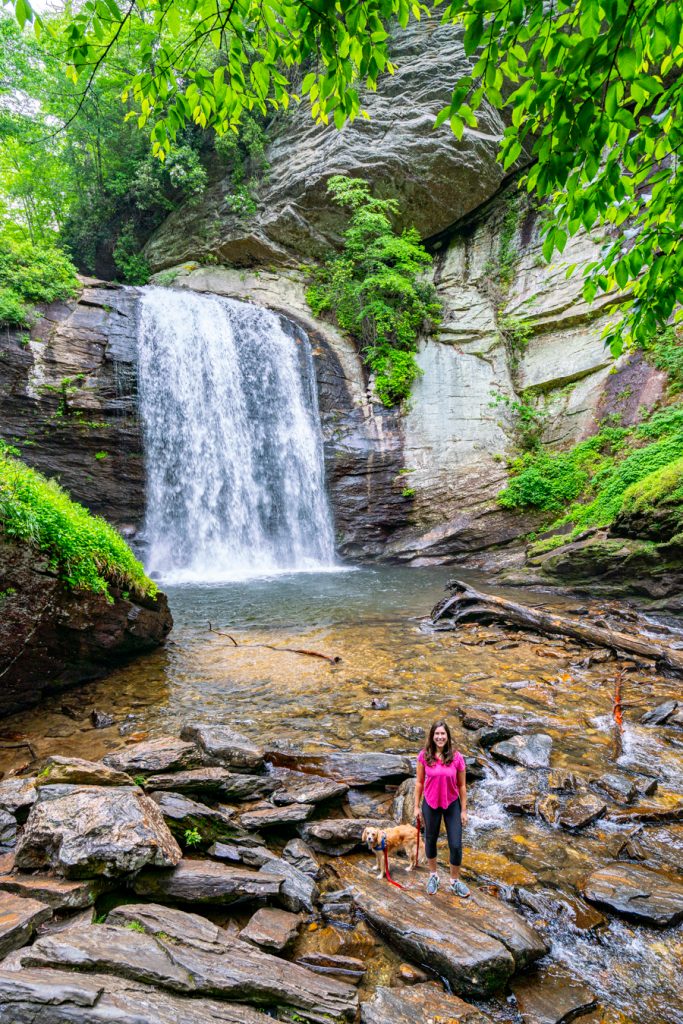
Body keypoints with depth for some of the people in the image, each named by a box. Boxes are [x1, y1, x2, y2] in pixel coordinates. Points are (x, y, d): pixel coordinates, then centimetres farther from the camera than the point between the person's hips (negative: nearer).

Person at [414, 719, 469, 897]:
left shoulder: (457, 757, -13)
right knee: (430, 840, 17)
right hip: (430, 805, 0)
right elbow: (419, 783, -3)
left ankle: (455, 881, 29)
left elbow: (462, 786, -4)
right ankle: (433, 876, 41)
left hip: (452, 805, 0)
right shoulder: (424, 756, -13)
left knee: (456, 845, 4)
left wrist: (464, 810, -1)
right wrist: (417, 806, 0)